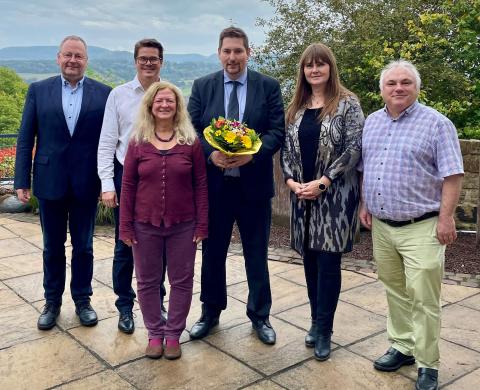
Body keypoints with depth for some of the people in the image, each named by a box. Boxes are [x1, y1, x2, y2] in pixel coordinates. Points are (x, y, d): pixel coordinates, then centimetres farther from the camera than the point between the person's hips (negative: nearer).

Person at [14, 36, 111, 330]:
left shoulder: (103, 93, 0)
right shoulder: (39, 91, 2)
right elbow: (26, 139, 2)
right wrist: (22, 181, -3)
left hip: (87, 184, -1)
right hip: (50, 181, 1)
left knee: (84, 247, 11)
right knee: (53, 247, 13)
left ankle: (82, 300, 28)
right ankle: (52, 302, 29)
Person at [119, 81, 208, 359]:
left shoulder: (191, 142, -3)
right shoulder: (138, 142, -1)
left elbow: (201, 185, -1)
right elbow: (128, 186, 1)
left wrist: (202, 224, -5)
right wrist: (126, 226, -2)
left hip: (183, 225, 0)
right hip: (145, 225, 1)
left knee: (182, 281, 9)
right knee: (147, 281, 11)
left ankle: (174, 334, 27)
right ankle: (155, 333, 29)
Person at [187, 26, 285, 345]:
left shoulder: (269, 86, 1)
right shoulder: (202, 86, 4)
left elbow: (278, 130, -6)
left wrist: (252, 153, -23)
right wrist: (211, 154, -19)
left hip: (255, 182, -1)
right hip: (214, 182, 1)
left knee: (256, 252, 10)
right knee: (212, 251, 13)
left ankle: (260, 316, 26)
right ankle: (210, 312, 30)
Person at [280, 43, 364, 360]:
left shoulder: (348, 104, -4)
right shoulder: (296, 107, 11)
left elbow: (354, 149, -11)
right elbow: (286, 148, 10)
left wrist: (322, 183, -16)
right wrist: (291, 181, -6)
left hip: (334, 195, -5)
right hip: (302, 195, 5)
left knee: (328, 262, -2)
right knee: (310, 259, 10)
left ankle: (324, 331, 11)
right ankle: (317, 322, 25)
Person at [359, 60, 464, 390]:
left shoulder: (436, 123, -7)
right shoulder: (371, 122, 10)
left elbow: (452, 175, -10)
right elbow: (363, 168, 18)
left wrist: (445, 217, -14)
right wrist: (364, 205, 11)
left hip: (421, 227, -5)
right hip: (381, 226, 6)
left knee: (423, 299, -2)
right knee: (395, 293, 16)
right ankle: (402, 347, 31)